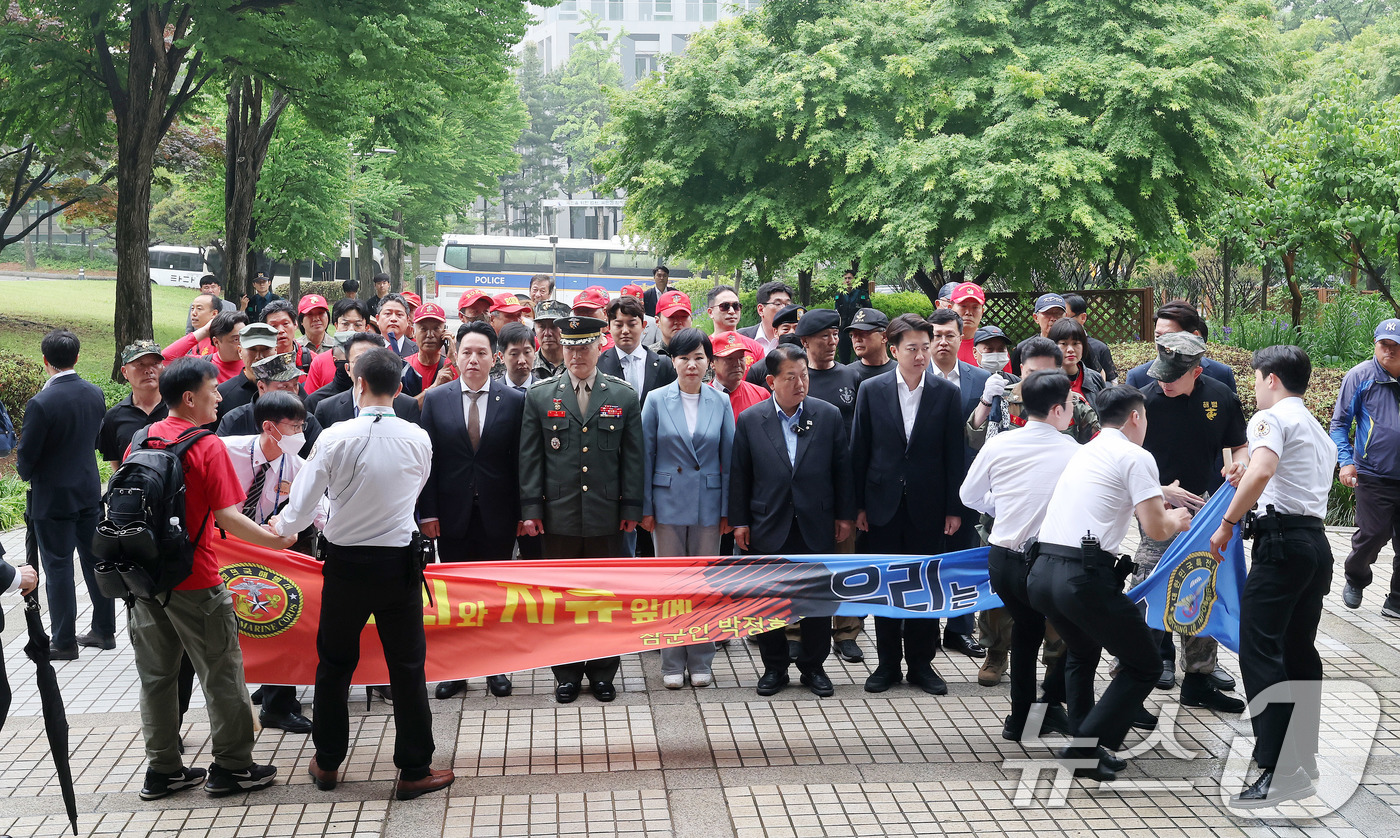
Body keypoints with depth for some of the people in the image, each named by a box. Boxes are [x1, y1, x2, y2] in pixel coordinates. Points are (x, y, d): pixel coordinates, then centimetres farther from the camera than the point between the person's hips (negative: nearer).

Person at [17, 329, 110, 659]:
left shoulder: (41, 404, -22)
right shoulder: (95, 394, -2)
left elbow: (26, 456, -14)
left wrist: (26, 472, 7)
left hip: (52, 496, -6)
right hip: (90, 490, 6)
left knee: (58, 569, 4)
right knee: (95, 559, 15)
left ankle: (64, 641, 12)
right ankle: (104, 630, 24)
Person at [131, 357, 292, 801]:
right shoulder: (208, 447, -14)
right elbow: (227, 518, -17)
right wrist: (277, 539, -5)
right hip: (194, 581, -6)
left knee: (156, 675, 13)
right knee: (221, 673, 6)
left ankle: (162, 769, 19)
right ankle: (232, 767, 13)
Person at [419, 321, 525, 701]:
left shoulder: (514, 400, 0)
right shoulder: (435, 399, 2)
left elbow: (519, 460, 0)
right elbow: (427, 458, 1)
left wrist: (522, 511, -3)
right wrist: (428, 511, -5)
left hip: (498, 513, -1)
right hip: (452, 512, 1)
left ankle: (496, 668, 17)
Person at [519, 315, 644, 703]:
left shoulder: (624, 397, 4)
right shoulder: (540, 397, 4)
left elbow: (633, 458, 4)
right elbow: (530, 458, 3)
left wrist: (632, 509, -1)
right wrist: (531, 509, -3)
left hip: (607, 518, 0)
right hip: (558, 516, 0)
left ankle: (602, 672, 20)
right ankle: (567, 674, 18)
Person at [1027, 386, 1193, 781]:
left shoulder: (1083, 452, 23)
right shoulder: (1136, 456, 0)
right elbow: (1155, 529, -5)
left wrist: (1157, 497, 55)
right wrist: (1175, 520, 18)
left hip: (1041, 573, 8)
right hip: (1086, 576, -8)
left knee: (1082, 653, 31)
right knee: (1144, 665, 7)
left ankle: (1082, 746, 25)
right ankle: (1087, 748, -1)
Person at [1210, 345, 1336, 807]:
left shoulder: (1271, 418, -3)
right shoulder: (1319, 431, 25)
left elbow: (1261, 471, -22)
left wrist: (1227, 522, -15)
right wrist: (1249, 486, 32)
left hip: (1282, 540, -9)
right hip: (1317, 540, 9)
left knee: (1260, 651, -13)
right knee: (1299, 651, 16)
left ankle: (1277, 771, -22)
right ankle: (1304, 759, 20)